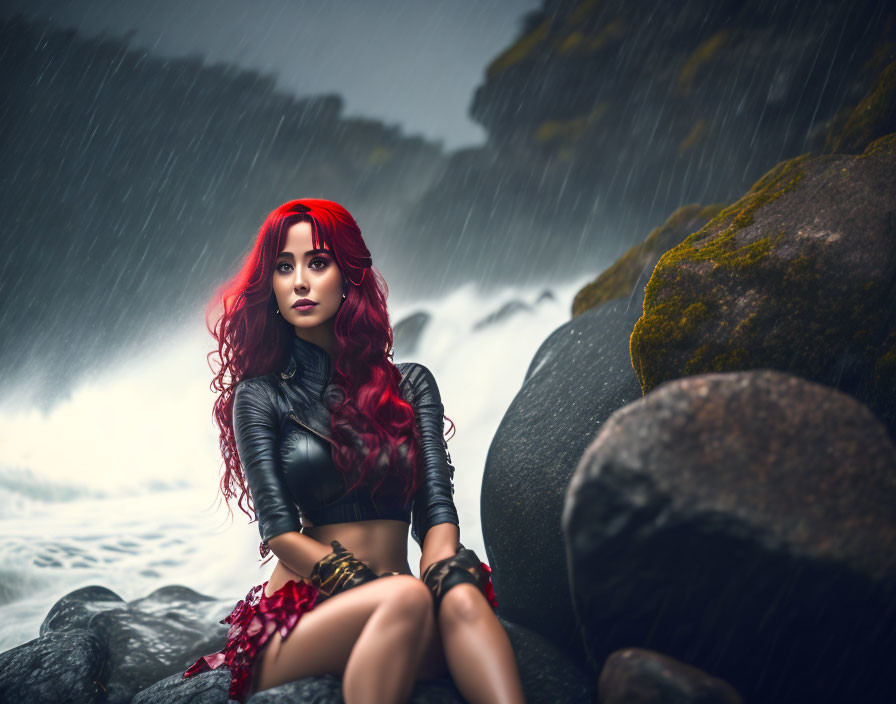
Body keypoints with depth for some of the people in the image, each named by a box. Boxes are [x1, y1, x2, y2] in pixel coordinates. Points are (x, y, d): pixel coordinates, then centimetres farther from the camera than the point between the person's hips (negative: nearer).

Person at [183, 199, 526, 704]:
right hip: (294, 620, -2)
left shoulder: (411, 384, 13)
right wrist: (389, 591, -20)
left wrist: (440, 580, -20)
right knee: (406, 597, -34)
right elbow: (280, 532, -5)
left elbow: (437, 508, 3)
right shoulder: (259, 395, 6)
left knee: (463, 600, -32)